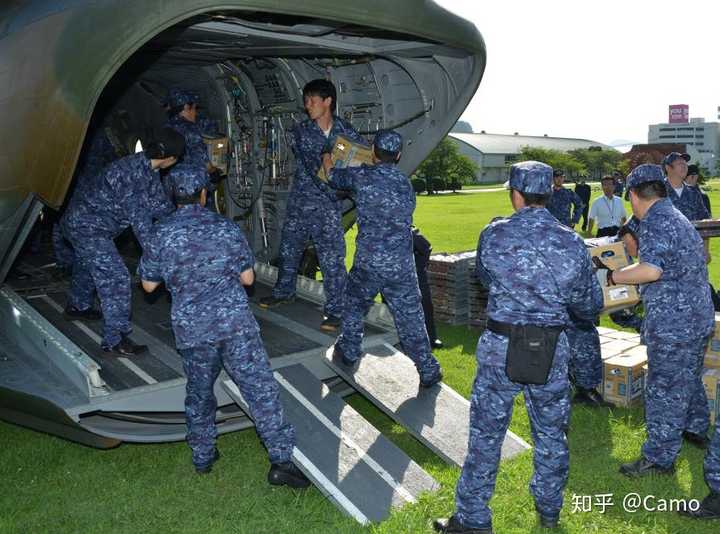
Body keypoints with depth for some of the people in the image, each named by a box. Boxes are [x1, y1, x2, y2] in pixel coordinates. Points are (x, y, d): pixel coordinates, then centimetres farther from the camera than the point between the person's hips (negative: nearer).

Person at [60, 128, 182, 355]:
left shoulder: (147, 168, -4)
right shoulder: (132, 174, -32)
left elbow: (159, 204, 4)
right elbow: (139, 220, -32)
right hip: (87, 227, -10)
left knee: (88, 266, 30)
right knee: (115, 277, -12)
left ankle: (77, 306, 56)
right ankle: (114, 340, -5)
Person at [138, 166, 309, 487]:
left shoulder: (160, 235, 1)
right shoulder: (226, 228, 2)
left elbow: (148, 285, 10)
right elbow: (247, 278, 7)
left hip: (191, 328, 2)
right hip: (235, 321, -1)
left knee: (198, 392, 21)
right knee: (260, 389, 2)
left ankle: (202, 457, 33)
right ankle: (282, 461, 2)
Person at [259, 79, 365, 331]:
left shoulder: (346, 132, -2)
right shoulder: (301, 131, 1)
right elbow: (309, 164, -4)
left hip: (329, 204, -2)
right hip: (300, 201, 3)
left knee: (332, 259, -5)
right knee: (289, 249, 17)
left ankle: (335, 310, 8)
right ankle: (284, 292, 40)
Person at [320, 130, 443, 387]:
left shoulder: (362, 176, -4)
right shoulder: (405, 183, 5)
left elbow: (332, 176, 14)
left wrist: (327, 157, 36)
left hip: (368, 262, -1)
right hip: (402, 265, 2)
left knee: (354, 304, 24)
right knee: (411, 317, 8)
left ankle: (349, 351, 37)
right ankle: (428, 371, 12)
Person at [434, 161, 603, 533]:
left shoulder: (493, 236, -8)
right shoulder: (572, 243, -4)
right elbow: (591, 306, 4)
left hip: (501, 348, -2)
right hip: (553, 350, 2)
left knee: (486, 434, 8)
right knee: (551, 433, 19)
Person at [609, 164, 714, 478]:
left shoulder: (654, 222, -18)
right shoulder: (677, 216, 14)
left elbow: (651, 270, -32)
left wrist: (612, 277, -19)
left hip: (673, 322, -10)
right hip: (698, 314, 10)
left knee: (664, 389, -1)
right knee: (689, 377, 26)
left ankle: (659, 458, 8)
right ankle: (696, 430, 45)